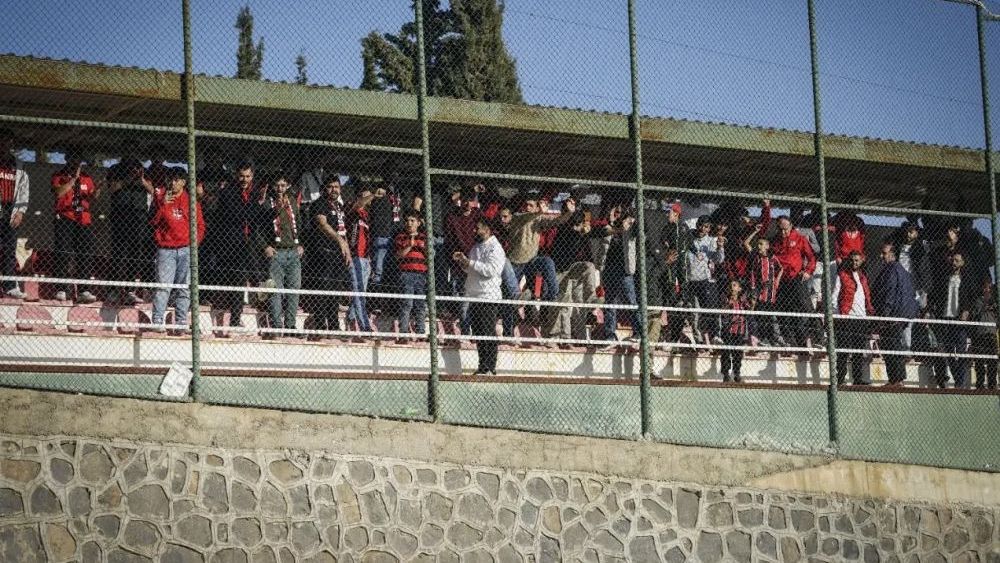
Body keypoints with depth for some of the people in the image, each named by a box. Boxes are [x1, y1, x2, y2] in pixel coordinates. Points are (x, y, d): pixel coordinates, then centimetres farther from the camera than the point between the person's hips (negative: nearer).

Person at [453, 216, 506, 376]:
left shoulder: (495, 248, -9)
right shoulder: (476, 247, 18)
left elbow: (491, 269, -22)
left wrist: (470, 262, -18)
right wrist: (461, 261, 6)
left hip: (488, 298, -9)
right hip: (474, 297, 9)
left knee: (488, 335, -8)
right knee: (478, 334, 9)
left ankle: (489, 368, -7)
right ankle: (482, 367, 13)